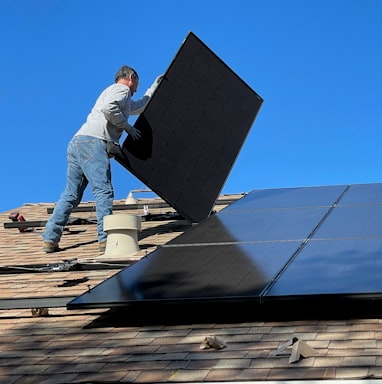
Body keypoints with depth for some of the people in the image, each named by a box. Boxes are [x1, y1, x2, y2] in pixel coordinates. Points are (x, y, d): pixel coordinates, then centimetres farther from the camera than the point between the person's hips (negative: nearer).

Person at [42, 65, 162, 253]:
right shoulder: (121, 89, 5)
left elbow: (141, 106, 52)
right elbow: (109, 107, -16)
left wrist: (155, 86, 58)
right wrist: (126, 126, -5)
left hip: (76, 142, 10)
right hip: (92, 142, -10)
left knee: (71, 195, 7)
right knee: (103, 190, -14)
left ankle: (50, 239, 2)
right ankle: (106, 239, -22)